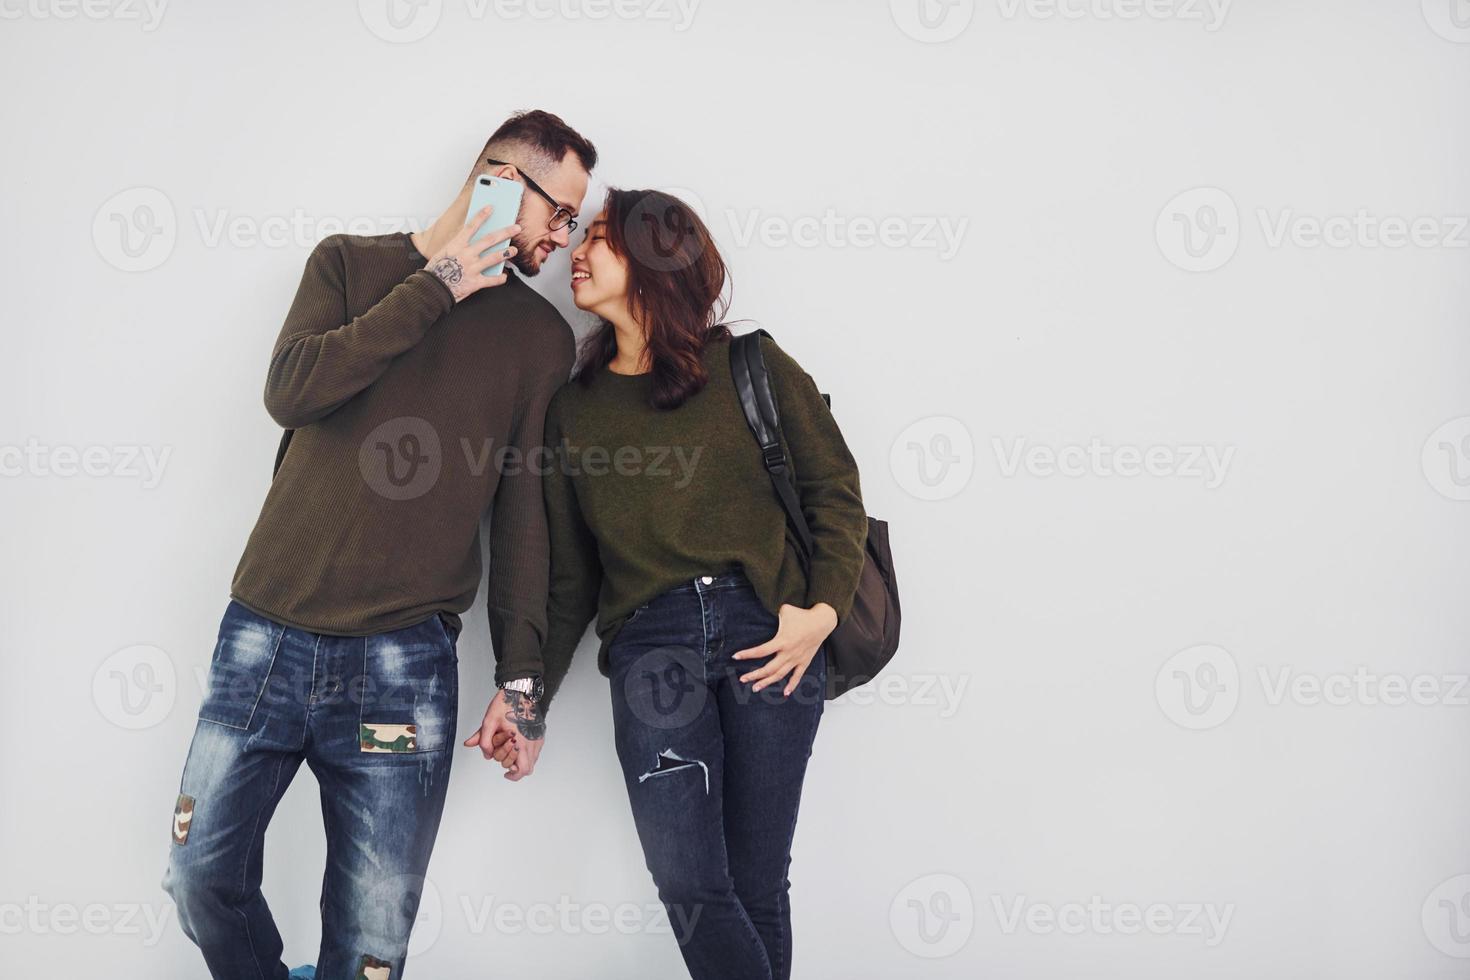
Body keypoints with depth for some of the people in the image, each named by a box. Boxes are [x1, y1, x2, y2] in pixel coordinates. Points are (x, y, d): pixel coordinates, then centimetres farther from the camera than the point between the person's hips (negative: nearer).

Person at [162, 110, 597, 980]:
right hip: (267, 638, 1)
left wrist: (521, 678, 0)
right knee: (204, 878, 7)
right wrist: (435, 287, -9)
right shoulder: (350, 264, 7)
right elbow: (289, 390, -11)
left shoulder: (541, 337, 8)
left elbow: (524, 509, 6)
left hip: (404, 667, 0)